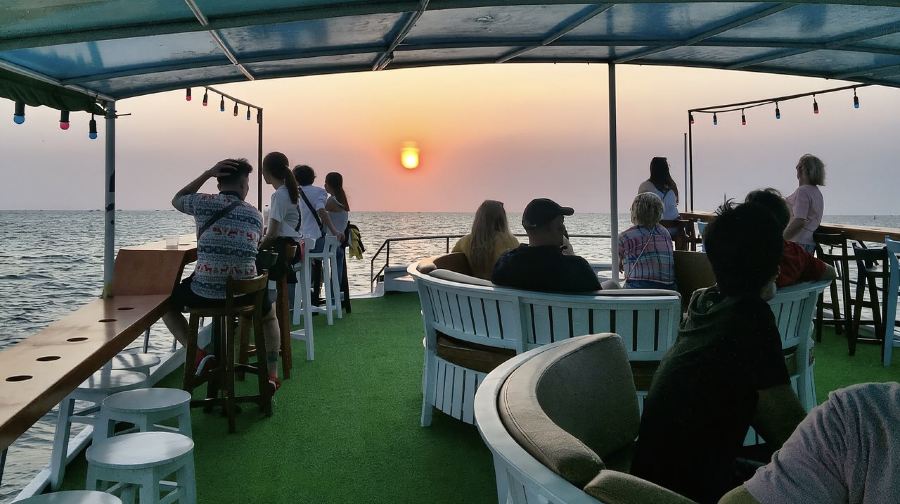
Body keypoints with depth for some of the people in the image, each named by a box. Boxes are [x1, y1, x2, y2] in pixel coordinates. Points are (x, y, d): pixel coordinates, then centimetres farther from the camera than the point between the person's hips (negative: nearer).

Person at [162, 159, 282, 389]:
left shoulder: (203, 203, 1)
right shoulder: (255, 215, 6)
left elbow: (176, 200, 24)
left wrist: (207, 173, 19)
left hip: (204, 293, -2)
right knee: (269, 312, 34)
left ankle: (197, 353, 9)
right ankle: (271, 375, 22)